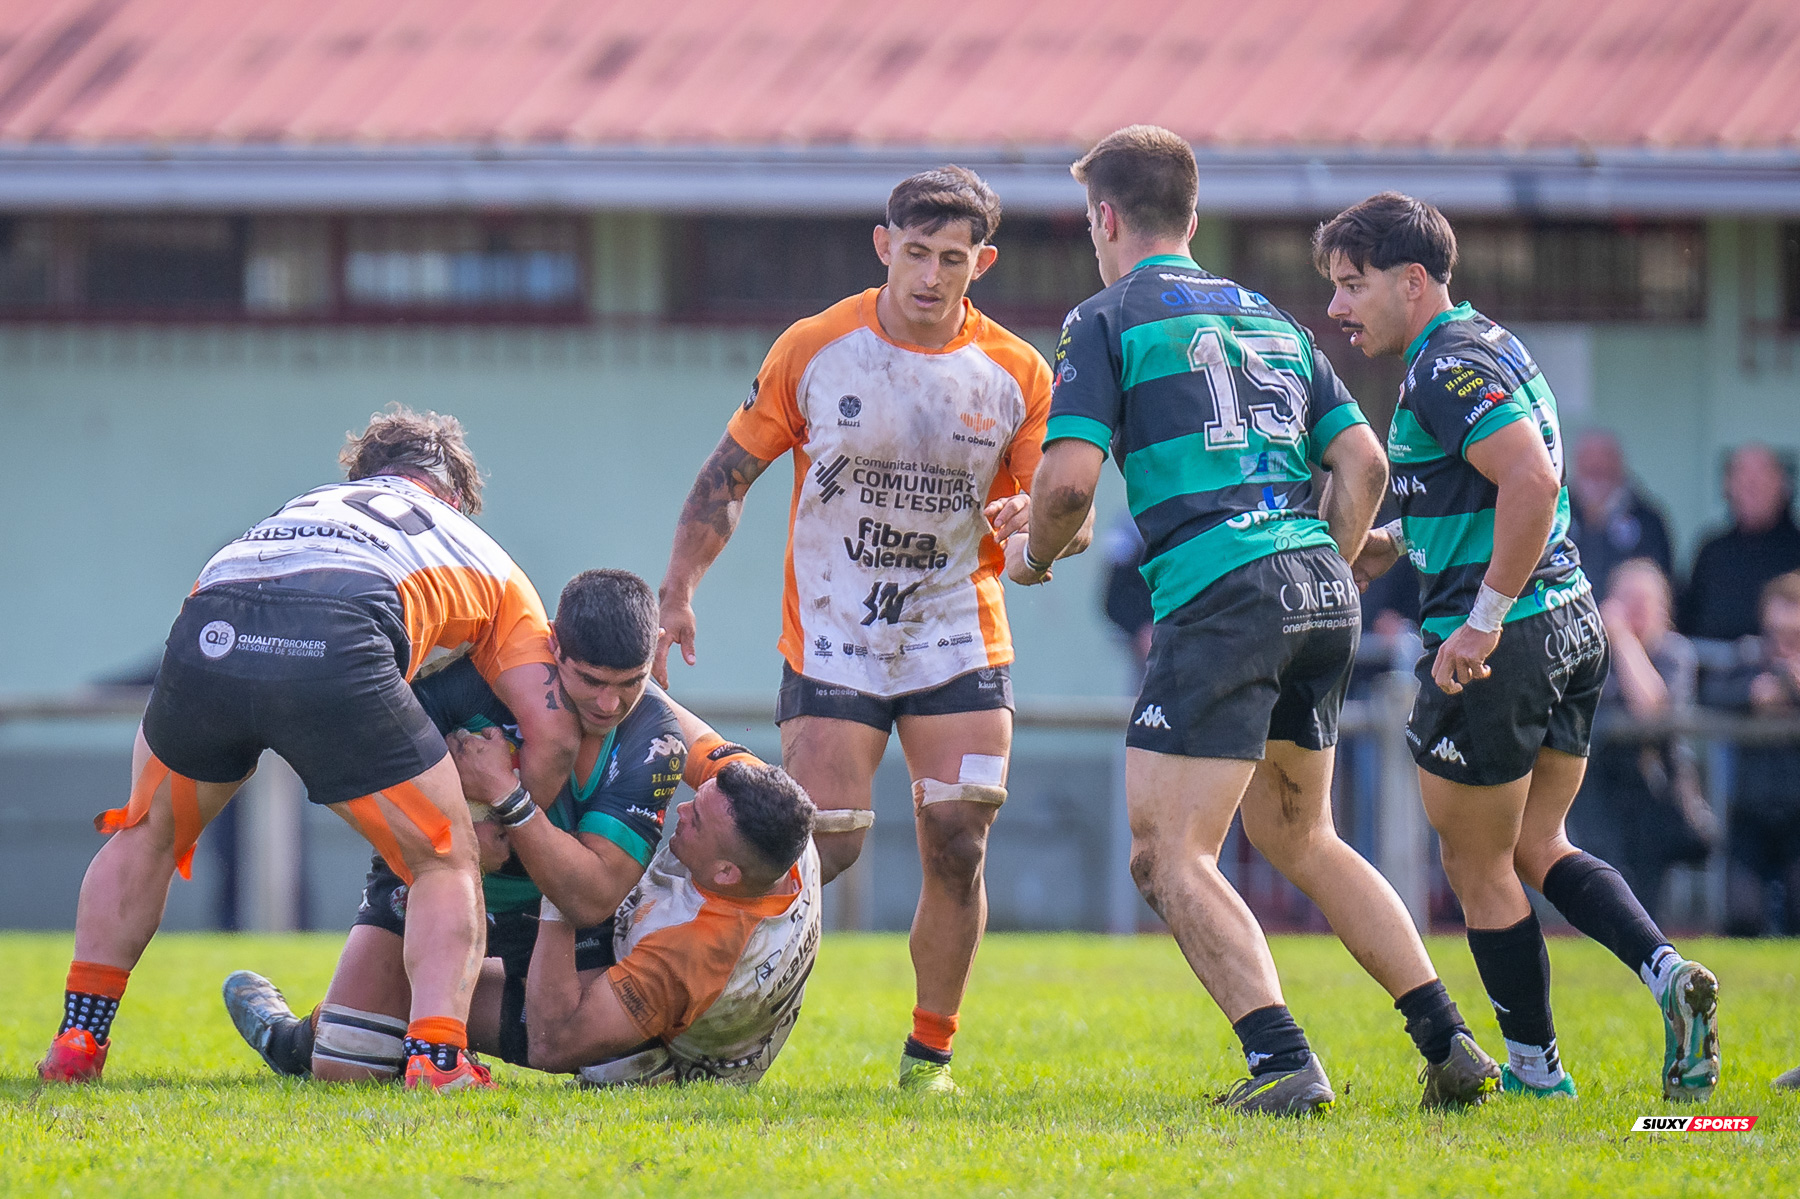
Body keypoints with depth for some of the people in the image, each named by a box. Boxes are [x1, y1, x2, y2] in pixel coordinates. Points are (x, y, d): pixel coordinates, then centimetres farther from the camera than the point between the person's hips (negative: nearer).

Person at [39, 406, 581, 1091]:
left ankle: (77, 1038, 30)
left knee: (147, 833, 32)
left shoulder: (311, 502, 43)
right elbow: (552, 732, 26)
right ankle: (435, 1055, -3)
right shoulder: (488, 561, 33)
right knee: (447, 866, 16)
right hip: (336, 653, -3)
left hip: (205, 643, 3)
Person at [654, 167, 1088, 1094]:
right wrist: (676, 592, -7)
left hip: (960, 640, 1)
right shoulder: (814, 349, -6)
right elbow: (730, 475, 2)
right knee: (822, 850, -8)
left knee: (958, 849, -9)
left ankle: (930, 1051, 7)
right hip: (831, 641, -1)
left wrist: (1029, 520, -23)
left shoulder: (1017, 374, -3)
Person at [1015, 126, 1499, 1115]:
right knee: (1299, 839, 22)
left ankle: (1282, 1061, -21)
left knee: (1169, 854, -5)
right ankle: (1449, 1042, 14)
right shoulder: (1269, 318, 22)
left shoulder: (1107, 321, 1)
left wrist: (1033, 557, 11)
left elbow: (1069, 478, -9)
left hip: (1219, 596, -7)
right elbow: (1363, 459, 16)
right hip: (1323, 593, 7)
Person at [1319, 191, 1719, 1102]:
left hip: (1498, 649, -10)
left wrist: (1485, 617, -28)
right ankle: (1668, 972, -1)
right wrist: (1396, 543, 19)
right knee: (1535, 849, 19)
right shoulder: (1484, 345, 15)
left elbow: (1532, 483, -30)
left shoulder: (1447, 368, -17)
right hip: (1572, 626, 10)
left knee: (1478, 869, 7)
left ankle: (1533, 1067, 15)